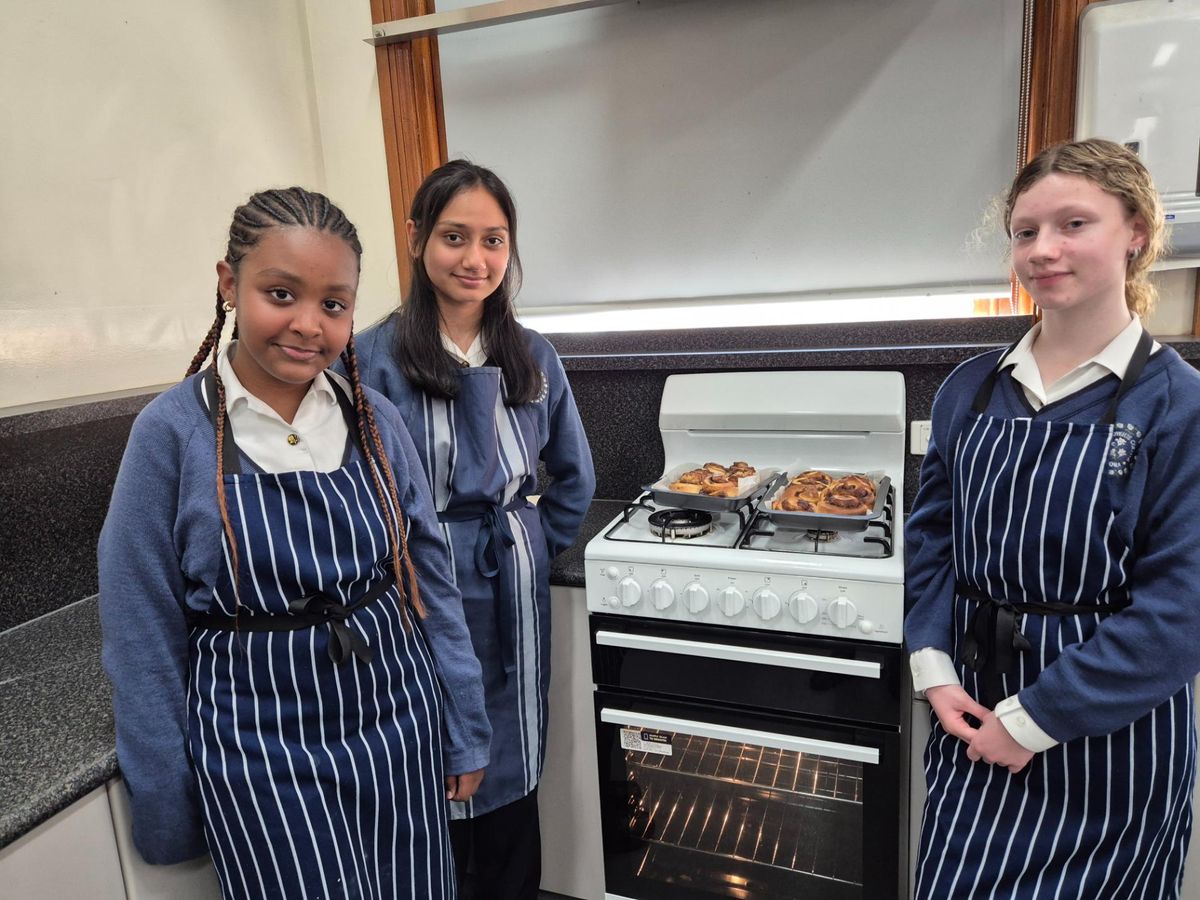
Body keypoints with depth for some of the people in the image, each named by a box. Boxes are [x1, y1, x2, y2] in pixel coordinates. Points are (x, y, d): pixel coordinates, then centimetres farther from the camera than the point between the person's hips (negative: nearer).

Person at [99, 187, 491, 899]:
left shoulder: (376, 420, -4)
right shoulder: (172, 434, -12)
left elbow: (431, 580, 2)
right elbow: (144, 635, -5)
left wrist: (467, 731, 6)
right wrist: (167, 814, 0)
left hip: (399, 733, 3)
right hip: (262, 755, -3)